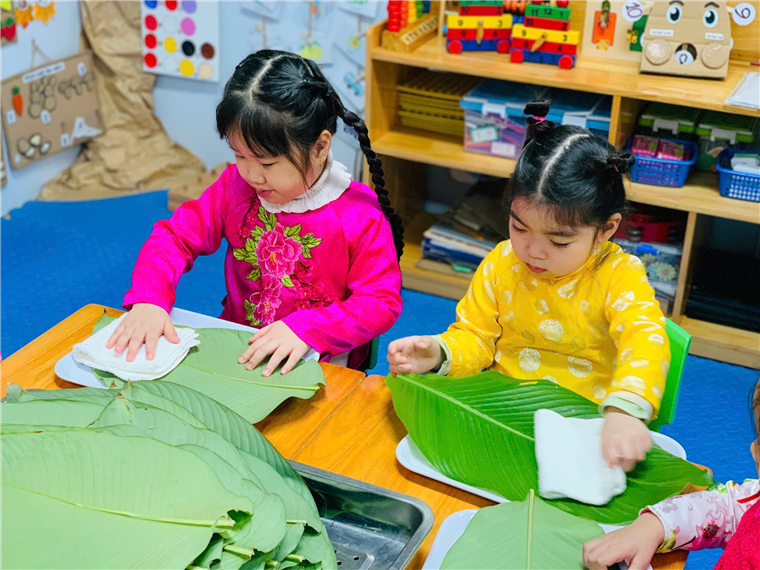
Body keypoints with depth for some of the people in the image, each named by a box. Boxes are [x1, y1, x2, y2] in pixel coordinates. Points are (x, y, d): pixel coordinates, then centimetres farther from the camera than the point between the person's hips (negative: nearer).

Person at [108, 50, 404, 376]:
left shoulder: (360, 215, -14)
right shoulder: (235, 185, 0)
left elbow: (382, 302, -13)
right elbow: (175, 236, 4)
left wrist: (304, 330, -26)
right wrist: (147, 299, -14)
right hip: (236, 354, 2)